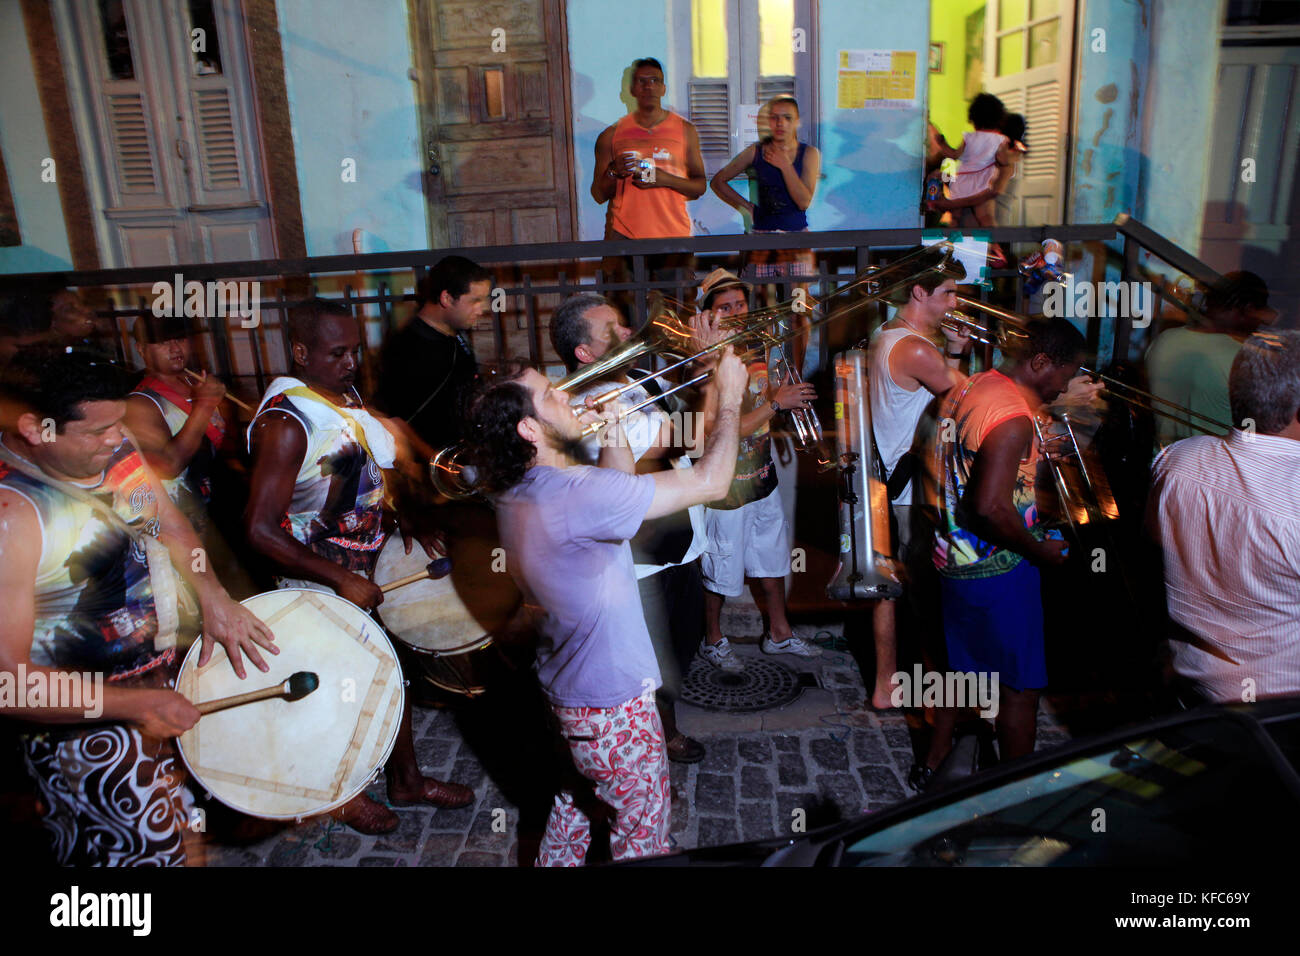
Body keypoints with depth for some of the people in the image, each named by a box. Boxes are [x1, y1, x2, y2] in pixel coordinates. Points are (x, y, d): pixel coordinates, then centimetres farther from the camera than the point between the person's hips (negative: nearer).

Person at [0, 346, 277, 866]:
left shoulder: (117, 449, -5)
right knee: (153, 845, -10)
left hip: (169, 662, 8)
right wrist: (136, 705, -23)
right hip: (82, 711, -8)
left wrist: (213, 595, -5)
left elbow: (170, 525, 11)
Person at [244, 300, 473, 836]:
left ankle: (406, 780, 38)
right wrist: (342, 580, -27)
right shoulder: (285, 423, -25)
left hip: (375, 562, 8)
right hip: (323, 582, -8)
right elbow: (260, 530, -28)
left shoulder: (346, 396, 3)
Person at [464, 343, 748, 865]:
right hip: (611, 702, -9)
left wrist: (614, 433, -2)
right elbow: (710, 483, -28)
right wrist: (729, 400, -15)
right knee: (644, 820, 14)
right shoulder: (576, 494, -32)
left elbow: (621, 493, 12)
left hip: (565, 683, 9)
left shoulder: (520, 492, -2)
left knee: (575, 802, 29)